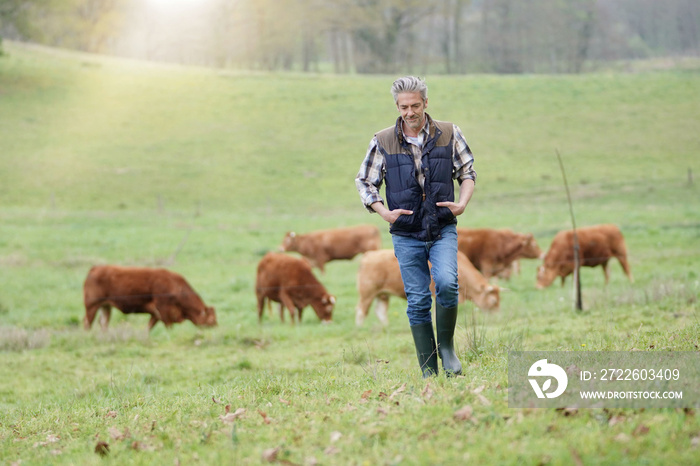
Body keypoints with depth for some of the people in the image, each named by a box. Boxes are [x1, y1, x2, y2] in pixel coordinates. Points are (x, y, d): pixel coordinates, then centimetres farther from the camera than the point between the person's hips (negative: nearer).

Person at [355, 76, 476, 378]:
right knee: (418, 301, 1)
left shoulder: (449, 134, 1)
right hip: (406, 235, 1)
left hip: (443, 229, 0)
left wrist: (462, 203, -7)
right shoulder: (383, 142, -1)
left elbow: (467, 171, 11)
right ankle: (428, 371, 9)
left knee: (446, 283, -23)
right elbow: (364, 182, 7)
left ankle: (447, 346, 0)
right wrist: (384, 212, -8)